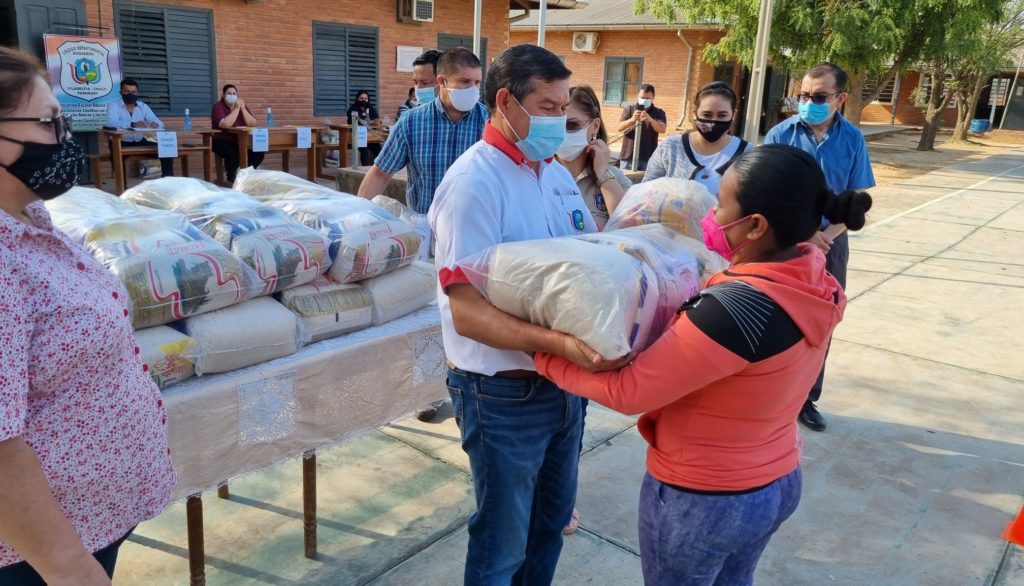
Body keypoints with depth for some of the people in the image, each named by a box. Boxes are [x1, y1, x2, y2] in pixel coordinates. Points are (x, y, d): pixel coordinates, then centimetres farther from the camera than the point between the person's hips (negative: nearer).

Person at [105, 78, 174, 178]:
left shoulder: (143, 106, 12)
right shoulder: (113, 106, -1)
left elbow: (159, 123, 1)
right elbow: (111, 123, -22)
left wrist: (156, 124, -27)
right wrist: (133, 124, -39)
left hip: (141, 142, 4)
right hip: (122, 143, -4)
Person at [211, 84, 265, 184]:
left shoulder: (243, 106, 6)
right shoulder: (218, 107, -8)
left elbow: (253, 124, -8)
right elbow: (225, 124, -27)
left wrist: (242, 108, -17)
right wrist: (236, 109, -22)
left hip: (241, 141, 5)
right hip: (222, 142, -5)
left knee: (258, 153, -18)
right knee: (234, 154, -35)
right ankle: (231, 179, -8)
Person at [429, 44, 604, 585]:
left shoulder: (557, 173, 6)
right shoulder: (474, 182, -20)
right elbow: (468, 314, -26)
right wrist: (556, 342, -39)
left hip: (564, 382, 8)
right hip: (506, 395, -8)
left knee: (550, 521, 26)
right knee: (502, 542, 12)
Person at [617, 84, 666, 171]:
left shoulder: (658, 112, 7)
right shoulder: (629, 109, 8)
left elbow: (662, 129, -9)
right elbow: (620, 127, -1)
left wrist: (650, 119, -28)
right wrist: (632, 120, -22)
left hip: (648, 158, -1)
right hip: (628, 157, 1)